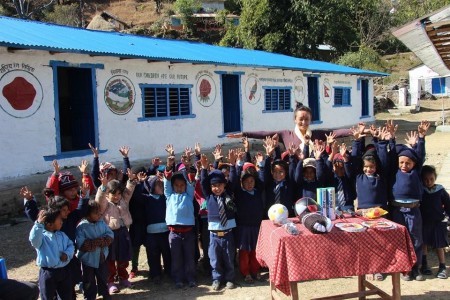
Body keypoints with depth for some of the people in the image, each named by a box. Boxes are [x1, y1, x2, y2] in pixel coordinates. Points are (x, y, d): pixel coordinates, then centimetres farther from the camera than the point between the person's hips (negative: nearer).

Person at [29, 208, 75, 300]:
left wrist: (68, 254, -10)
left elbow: (71, 245, 12)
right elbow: (34, 239, -35)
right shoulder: (42, 236, -13)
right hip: (48, 273, -6)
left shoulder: (62, 235, 9)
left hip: (64, 271, 6)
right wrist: (39, 224, -46)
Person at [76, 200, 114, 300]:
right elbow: (81, 244, -30)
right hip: (88, 259, -5)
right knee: (89, 281, 12)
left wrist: (101, 241, -23)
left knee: (103, 277, 23)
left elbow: (110, 235, -5)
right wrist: (98, 242, -24)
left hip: (102, 257, 5)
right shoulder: (81, 227, -22)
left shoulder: (101, 223, -3)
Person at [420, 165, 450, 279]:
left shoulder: (440, 191, -4)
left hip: (438, 222, -1)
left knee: (439, 246, 5)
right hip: (423, 222, 1)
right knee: (423, 244, 8)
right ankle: (424, 265, 20)